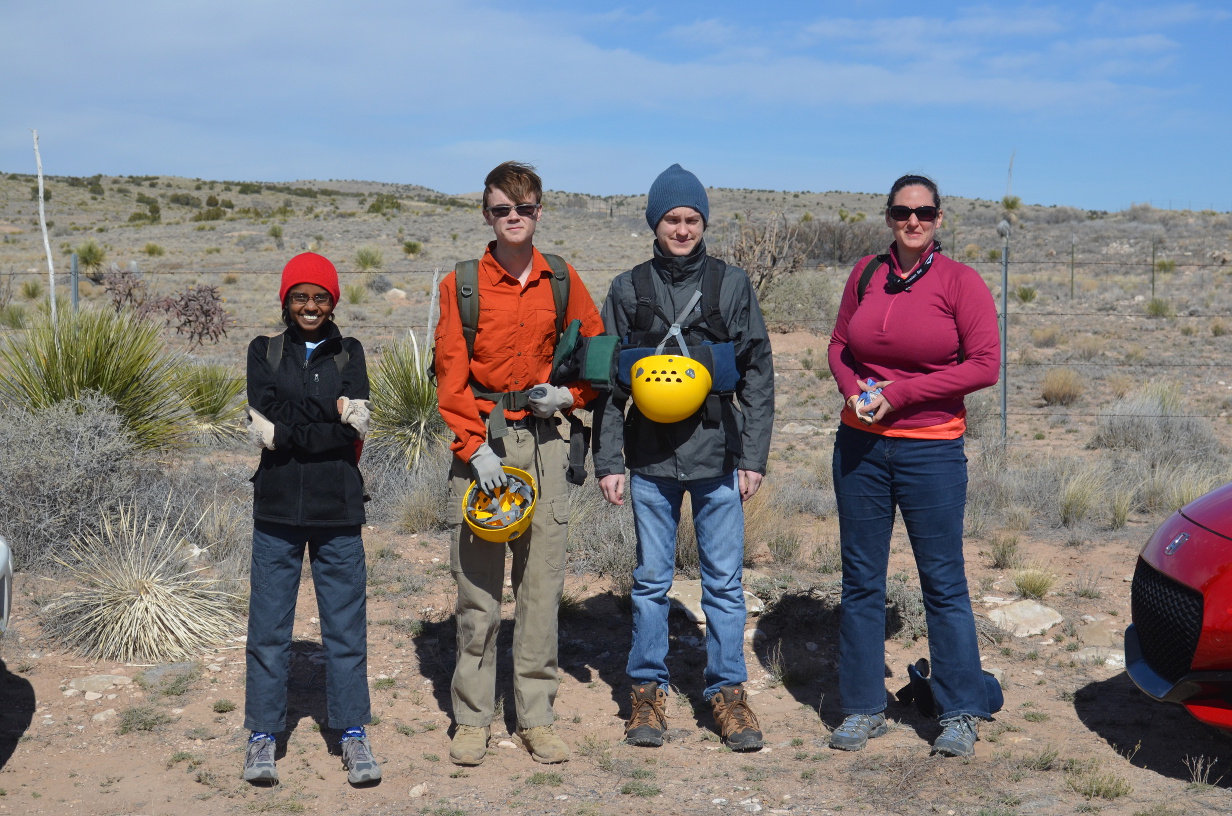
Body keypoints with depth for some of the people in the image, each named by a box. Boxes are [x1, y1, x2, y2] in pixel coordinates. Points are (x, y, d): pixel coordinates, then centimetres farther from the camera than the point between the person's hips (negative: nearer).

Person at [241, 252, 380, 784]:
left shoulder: (349, 354, 9)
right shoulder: (264, 352, 9)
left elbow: (357, 427, -7)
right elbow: (262, 425, -7)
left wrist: (287, 430, -11)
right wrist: (333, 416, -10)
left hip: (337, 509, 0)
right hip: (277, 507, 0)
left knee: (346, 622, 3)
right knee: (269, 625, 3)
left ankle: (353, 735, 13)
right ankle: (263, 735, 14)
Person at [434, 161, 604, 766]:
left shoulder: (562, 281, 8)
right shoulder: (461, 285, 1)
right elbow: (450, 375, -3)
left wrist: (571, 394, -1)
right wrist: (475, 447, -13)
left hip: (543, 442, 2)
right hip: (481, 442, -2)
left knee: (543, 581, 5)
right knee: (477, 584, 0)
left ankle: (537, 717, 15)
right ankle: (472, 719, 12)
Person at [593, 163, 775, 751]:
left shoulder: (732, 285, 4)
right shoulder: (628, 289, 5)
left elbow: (758, 374, 5)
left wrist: (754, 455, -1)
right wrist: (607, 460, 0)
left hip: (717, 455, 0)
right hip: (651, 459, 0)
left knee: (724, 580, 4)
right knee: (650, 579, 7)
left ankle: (728, 691, 17)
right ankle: (648, 690, 20)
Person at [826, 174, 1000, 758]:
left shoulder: (960, 282, -4)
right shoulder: (866, 274, 7)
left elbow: (985, 364, -10)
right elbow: (839, 347, 15)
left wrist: (899, 394, -13)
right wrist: (854, 391, -6)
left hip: (932, 449, -4)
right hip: (860, 446, 4)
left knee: (943, 582, 0)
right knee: (861, 579, 8)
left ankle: (961, 714, 13)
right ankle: (863, 709, 19)